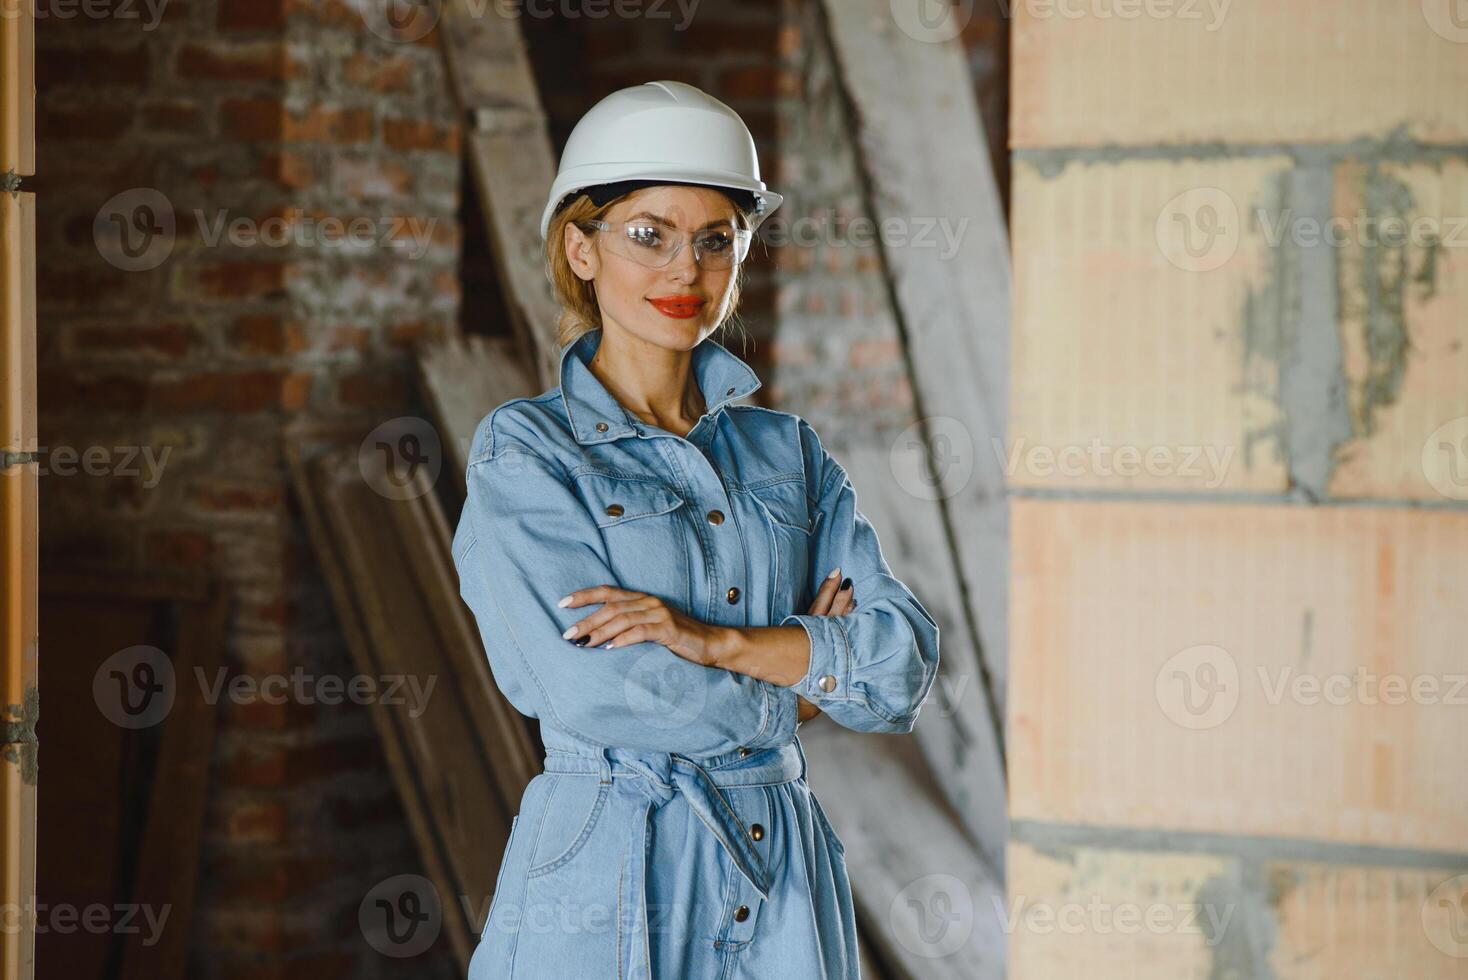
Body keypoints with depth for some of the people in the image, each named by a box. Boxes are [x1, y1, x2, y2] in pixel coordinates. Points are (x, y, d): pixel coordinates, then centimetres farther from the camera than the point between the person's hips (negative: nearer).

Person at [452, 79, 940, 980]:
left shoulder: (788, 454, 9)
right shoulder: (525, 453, -4)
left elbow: (905, 666, -2)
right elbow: (599, 687, -16)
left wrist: (716, 641, -15)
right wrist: (811, 671, -5)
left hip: (785, 893, 4)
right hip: (607, 899, -4)